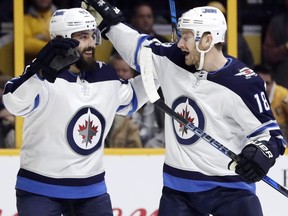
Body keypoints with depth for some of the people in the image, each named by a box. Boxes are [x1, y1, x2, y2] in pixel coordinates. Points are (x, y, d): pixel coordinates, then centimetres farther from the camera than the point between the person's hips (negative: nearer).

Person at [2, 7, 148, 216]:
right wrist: (42, 70, -52)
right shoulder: (45, 76, -17)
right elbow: (15, 103, -37)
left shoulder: (106, 77, 4)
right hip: (40, 190, -6)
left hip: (91, 190, 6)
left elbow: (129, 100, 25)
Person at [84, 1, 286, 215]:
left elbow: (267, 130, -13)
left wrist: (262, 152, -33)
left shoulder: (242, 83, -16)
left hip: (230, 187, -6)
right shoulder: (174, 62, 1)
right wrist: (109, 20, 14)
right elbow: (138, 48, 17)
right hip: (178, 186, 6)